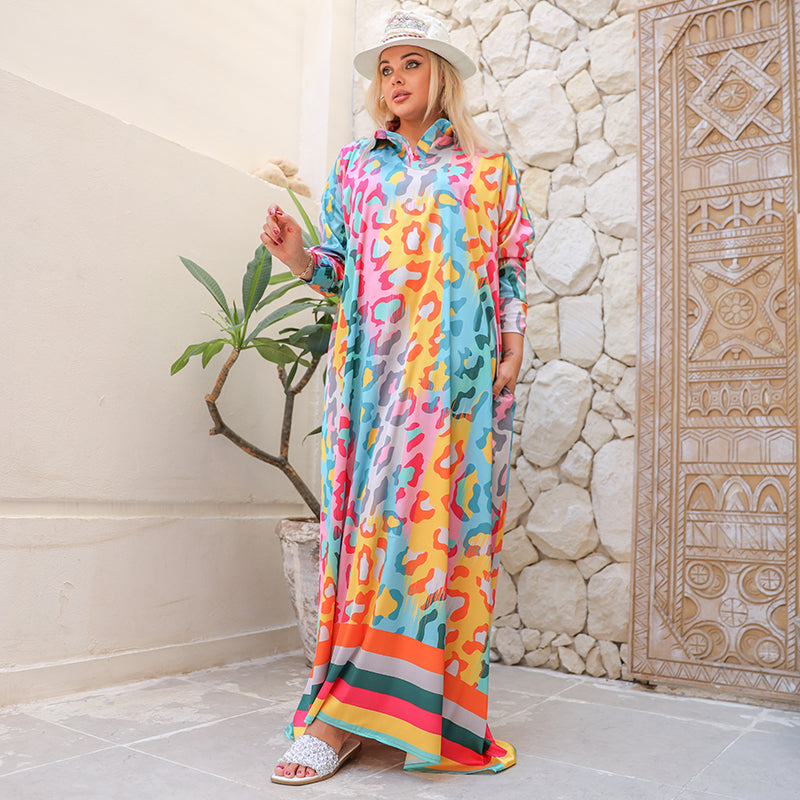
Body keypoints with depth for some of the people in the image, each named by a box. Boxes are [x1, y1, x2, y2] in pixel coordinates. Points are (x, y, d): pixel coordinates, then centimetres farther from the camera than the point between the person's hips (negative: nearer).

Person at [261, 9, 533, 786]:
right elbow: (338, 264, 15)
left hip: (457, 363, -1)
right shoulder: (355, 164, 20)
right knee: (367, 507, -6)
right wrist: (300, 258, -6)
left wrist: (512, 349, -2)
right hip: (373, 358, 2)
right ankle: (345, 706, -1)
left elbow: (512, 267, 11)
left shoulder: (488, 170, 15)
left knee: (441, 507, -9)